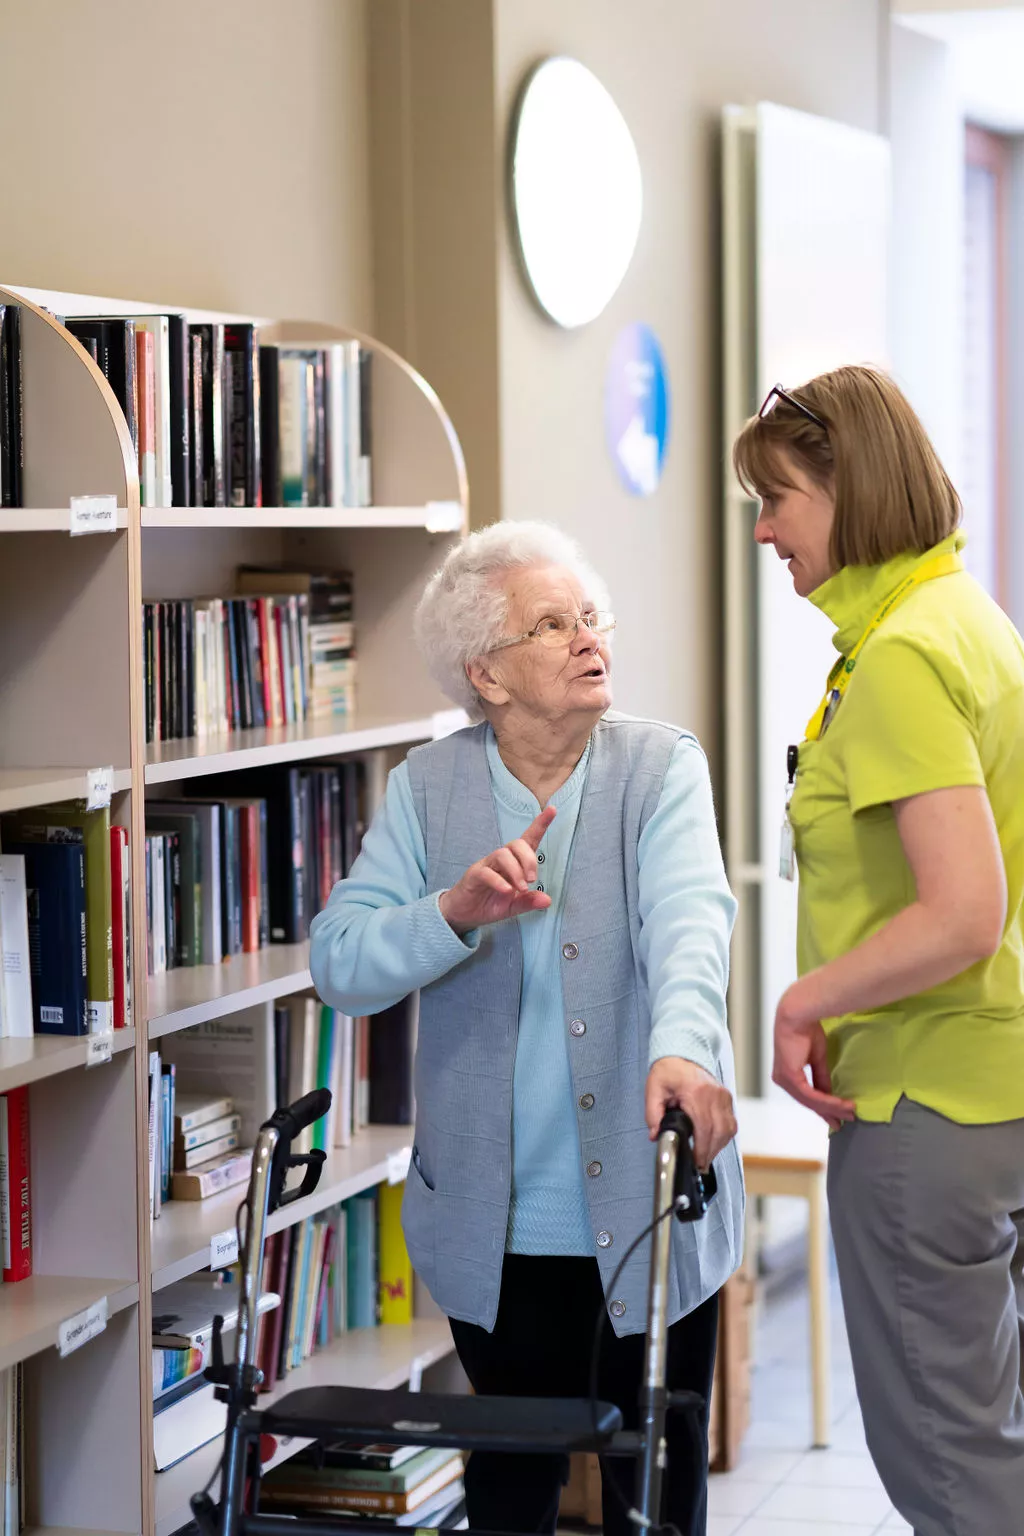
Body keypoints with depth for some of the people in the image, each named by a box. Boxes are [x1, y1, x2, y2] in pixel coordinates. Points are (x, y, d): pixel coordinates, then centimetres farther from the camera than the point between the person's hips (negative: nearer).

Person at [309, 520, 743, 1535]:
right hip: (496, 1230, 1)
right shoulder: (427, 787, 2)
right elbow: (338, 964, -6)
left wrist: (681, 1047, -42)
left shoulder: (661, 767, -3)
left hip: (647, 1218, -1)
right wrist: (458, 910, -24)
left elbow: (687, 917, -23)